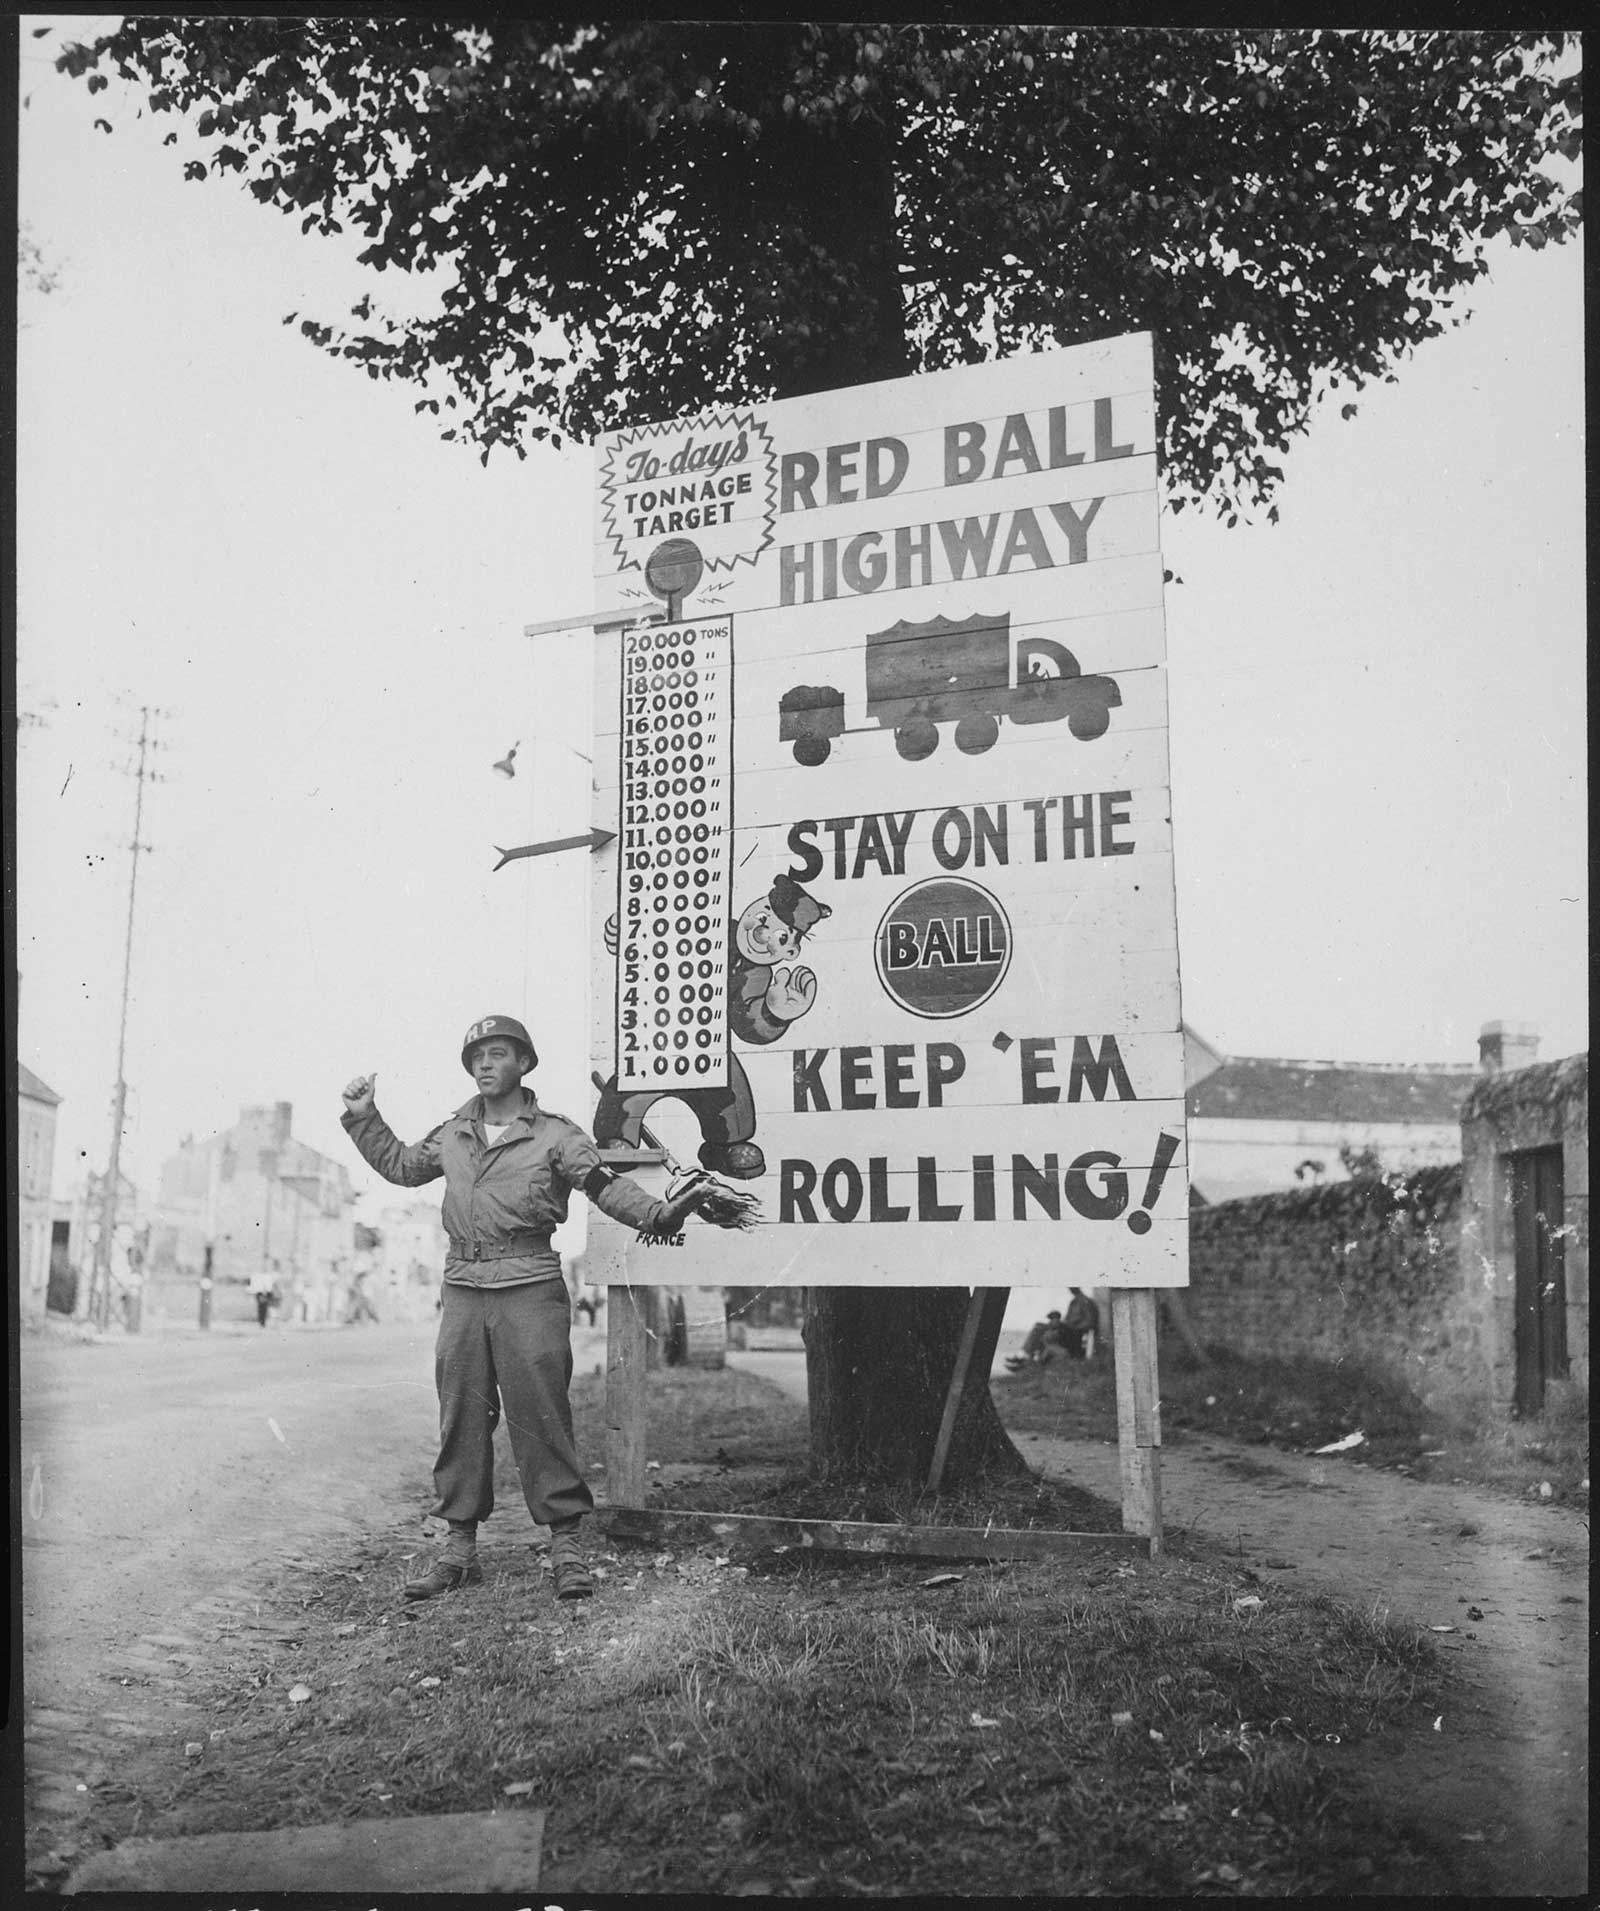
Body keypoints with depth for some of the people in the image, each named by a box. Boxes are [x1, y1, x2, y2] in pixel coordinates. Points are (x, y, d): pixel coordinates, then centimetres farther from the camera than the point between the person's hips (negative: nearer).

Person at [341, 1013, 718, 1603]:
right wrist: (363, 1118, 24)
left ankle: (567, 1544, 3)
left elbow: (605, 1186, -9)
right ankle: (459, 1547, 16)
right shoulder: (453, 1135, 15)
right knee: (460, 1418, 7)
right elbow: (400, 1165, 31)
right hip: (461, 1290, 5)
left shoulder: (555, 1135, 1)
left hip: (530, 1288, -5)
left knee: (540, 1416, -5)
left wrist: (660, 1213, -25)